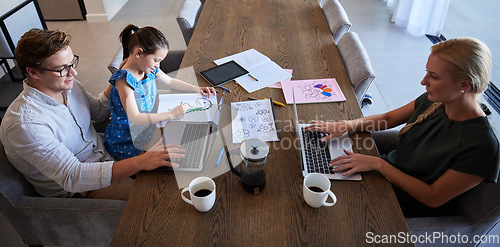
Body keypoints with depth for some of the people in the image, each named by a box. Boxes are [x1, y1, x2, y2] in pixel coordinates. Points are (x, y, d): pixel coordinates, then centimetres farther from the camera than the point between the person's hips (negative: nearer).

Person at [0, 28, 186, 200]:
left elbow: (99, 113, 13)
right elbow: (71, 177, -35)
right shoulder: (24, 124, -30)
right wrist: (140, 163, -45)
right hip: (77, 190, -7)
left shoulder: (67, 85, -5)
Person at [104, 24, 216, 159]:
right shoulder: (124, 80, -27)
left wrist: (197, 89, 9)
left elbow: (170, 81, 17)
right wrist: (171, 115, -30)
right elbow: (134, 118, -32)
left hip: (147, 129, 8)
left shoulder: (150, 69, -2)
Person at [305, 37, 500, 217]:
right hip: (390, 172, 6)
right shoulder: (433, 101, -9)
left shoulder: (483, 144, -28)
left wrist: (378, 164, -27)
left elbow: (433, 198, -23)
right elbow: (388, 118, 5)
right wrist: (345, 126, -11)